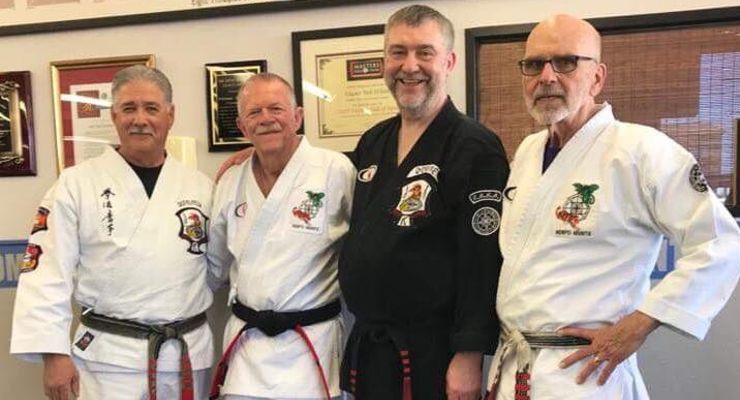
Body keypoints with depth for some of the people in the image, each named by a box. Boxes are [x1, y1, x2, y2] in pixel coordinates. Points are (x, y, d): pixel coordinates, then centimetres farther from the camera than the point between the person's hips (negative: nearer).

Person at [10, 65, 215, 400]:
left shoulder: (200, 186, 4)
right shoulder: (76, 184, -4)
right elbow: (46, 270, -5)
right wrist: (53, 353, -9)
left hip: (189, 356, 3)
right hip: (110, 358, -2)